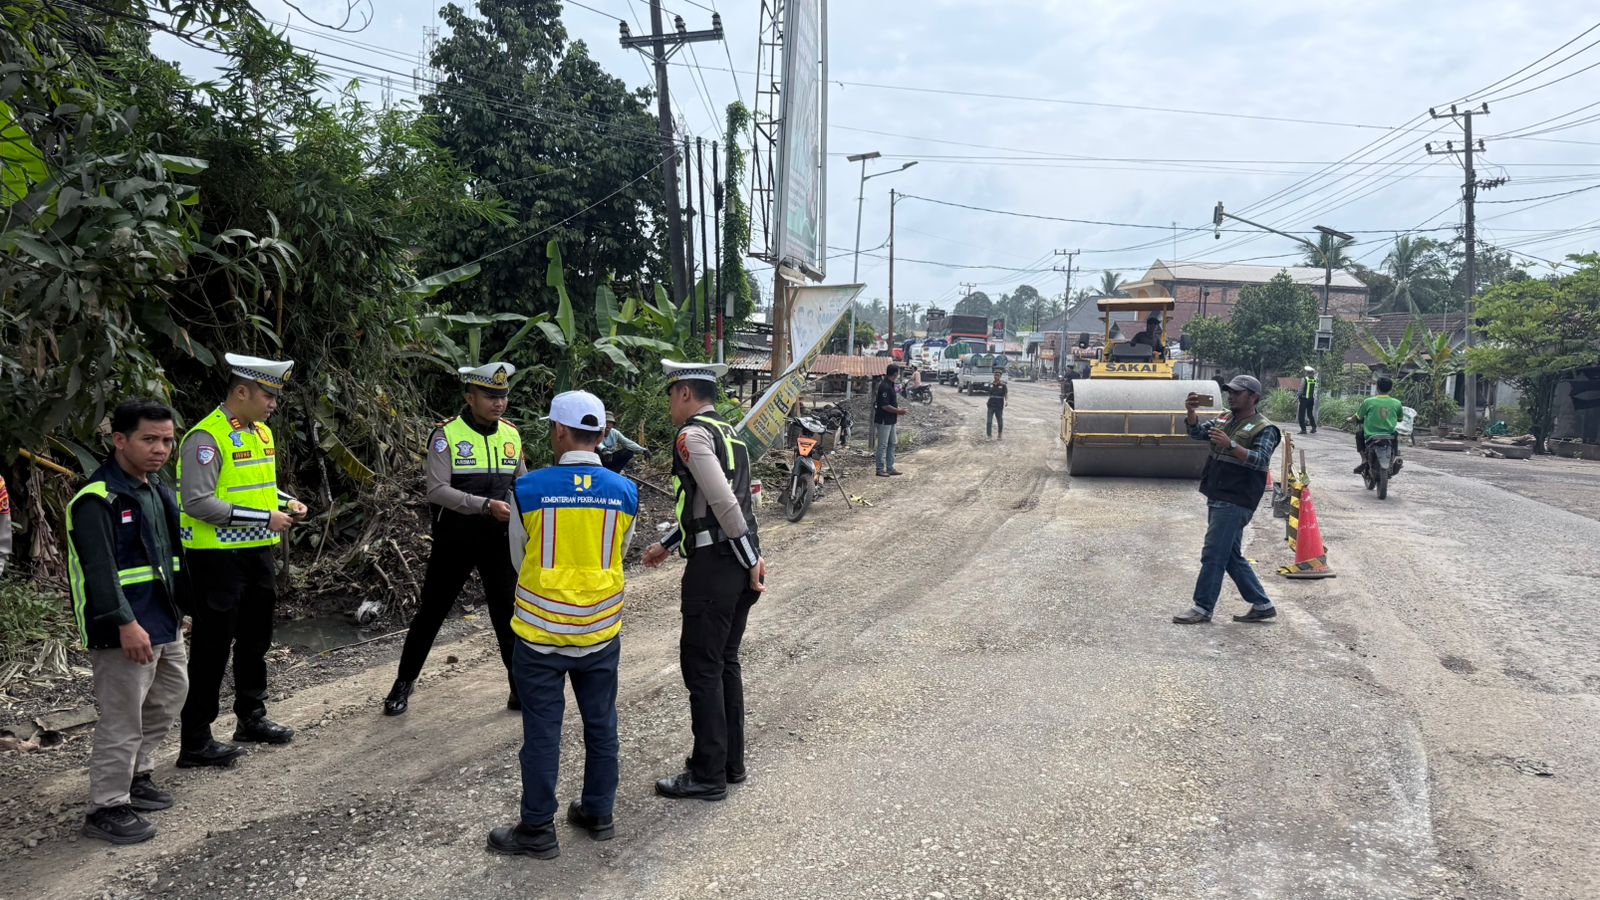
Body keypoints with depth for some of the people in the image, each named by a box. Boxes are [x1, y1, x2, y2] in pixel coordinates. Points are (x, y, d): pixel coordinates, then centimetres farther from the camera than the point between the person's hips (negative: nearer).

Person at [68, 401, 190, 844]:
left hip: (163, 624, 10)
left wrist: (177, 609, 22)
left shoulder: (157, 491, 13)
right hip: (124, 631, -10)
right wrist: (125, 623, -27)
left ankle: (136, 776, 38)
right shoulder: (97, 500, -16)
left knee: (166, 702, 22)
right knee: (123, 719, -3)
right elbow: (100, 569, -23)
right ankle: (106, 808, 9)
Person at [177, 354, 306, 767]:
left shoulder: (261, 433, 11)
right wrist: (265, 518, -22)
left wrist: (288, 502, 5)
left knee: (255, 640, 19)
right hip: (218, 558, -9)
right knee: (212, 648, -1)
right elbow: (197, 502, -23)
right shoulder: (206, 438, -17)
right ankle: (195, 741, 9)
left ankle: (252, 717, 36)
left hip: (258, 552, 9)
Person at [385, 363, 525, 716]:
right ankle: (404, 683, 25)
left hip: (497, 539, 3)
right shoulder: (447, 435, -12)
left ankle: (521, 687, 17)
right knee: (431, 612, 9)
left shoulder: (511, 434, 3)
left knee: (508, 613, 7)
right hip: (454, 538, -3)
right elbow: (437, 490, -20)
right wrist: (486, 506, -28)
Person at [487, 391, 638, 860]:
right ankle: (599, 813, 30)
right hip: (601, 631, 3)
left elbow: (519, 559, 2)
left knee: (542, 733, 7)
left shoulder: (528, 489, -13)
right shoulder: (625, 492, -5)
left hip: (541, 632, -3)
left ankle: (538, 830, 17)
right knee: (601, 724, 17)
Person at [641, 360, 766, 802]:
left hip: (713, 566, -9)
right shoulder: (730, 433, 17)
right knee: (725, 662, 17)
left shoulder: (693, 436, -12)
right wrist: (667, 544, 27)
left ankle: (708, 775, 8)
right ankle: (731, 762, 26)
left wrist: (752, 561, -15)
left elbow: (724, 503, -21)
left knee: (701, 667, 0)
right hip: (740, 564, 9)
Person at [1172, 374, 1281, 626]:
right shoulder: (1225, 420, 16)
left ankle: (1202, 609, 0)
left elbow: (1260, 460, -19)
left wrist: (1231, 444, -30)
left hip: (1235, 503, -8)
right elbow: (1197, 432, 8)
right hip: (1217, 499, 8)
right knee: (1232, 556, 13)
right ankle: (1262, 605, 22)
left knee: (1213, 555, -7)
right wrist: (1191, 412, -11)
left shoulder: (1263, 428, -6)